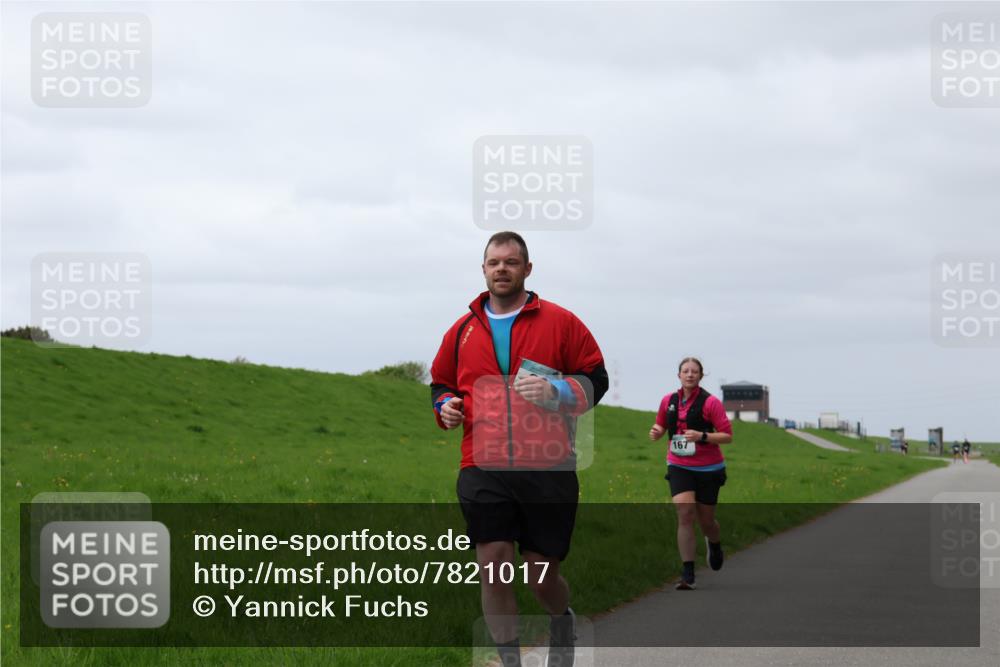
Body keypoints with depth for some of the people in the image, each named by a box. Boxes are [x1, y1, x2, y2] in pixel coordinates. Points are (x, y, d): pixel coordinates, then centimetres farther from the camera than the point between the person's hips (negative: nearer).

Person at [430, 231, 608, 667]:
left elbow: (595, 380, 4)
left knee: (541, 576, 4)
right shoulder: (462, 331, 13)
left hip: (548, 470, -2)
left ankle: (562, 621, 38)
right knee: (492, 567, -9)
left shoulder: (559, 321, 4)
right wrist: (446, 406, 5)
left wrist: (555, 390, -14)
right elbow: (441, 383, 27)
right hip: (483, 471, 2)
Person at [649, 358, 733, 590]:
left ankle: (715, 545, 47)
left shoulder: (710, 402, -10)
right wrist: (656, 432, -4)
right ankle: (688, 574, -14)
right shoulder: (668, 401, 3)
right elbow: (661, 426, 19)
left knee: (706, 520, 9)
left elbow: (728, 436, -11)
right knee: (685, 514, -15)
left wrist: (702, 436, -26)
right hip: (679, 467, 2)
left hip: (708, 469, -2)